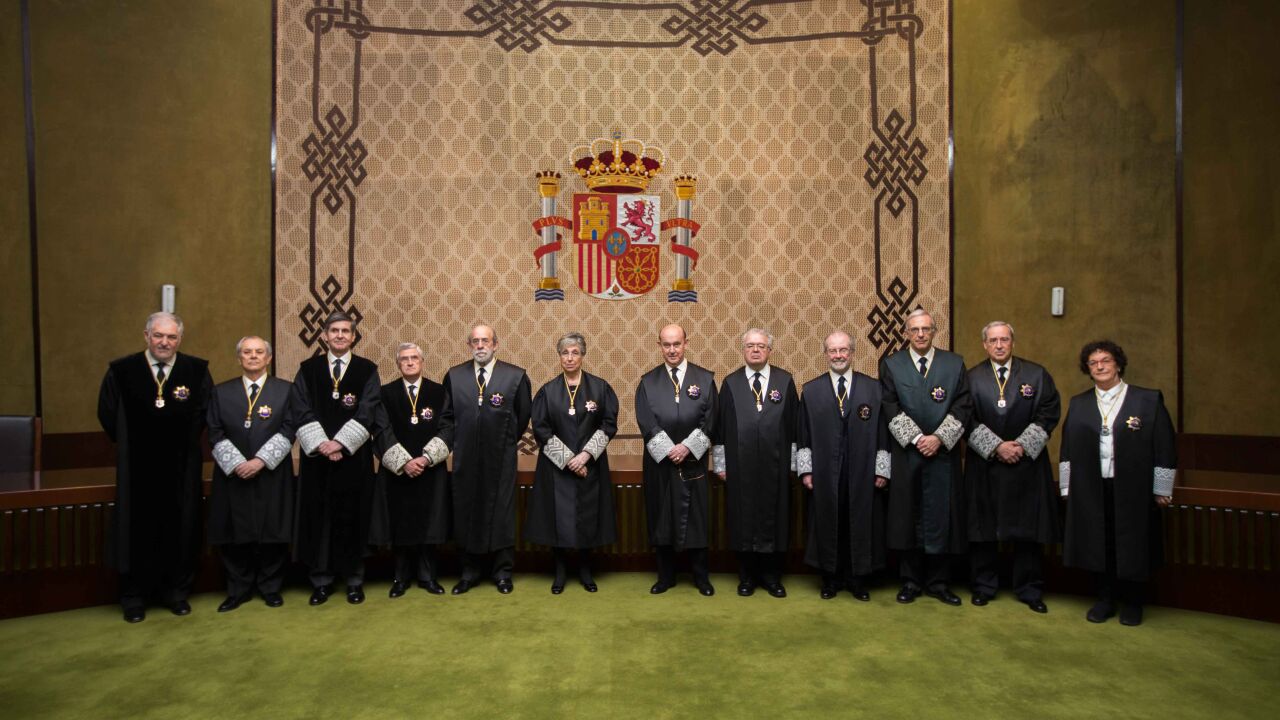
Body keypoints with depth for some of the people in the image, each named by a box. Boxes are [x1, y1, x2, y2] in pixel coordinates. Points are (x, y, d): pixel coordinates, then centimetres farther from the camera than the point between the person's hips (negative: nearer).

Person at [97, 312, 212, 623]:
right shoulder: (121, 370, -3)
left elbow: (207, 412, 6)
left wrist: (186, 441, 3)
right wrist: (130, 444, 6)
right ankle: (134, 596, 20)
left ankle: (176, 591, 22)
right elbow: (107, 414, 6)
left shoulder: (197, 370, -3)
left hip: (181, 467, 1)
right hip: (137, 466, 0)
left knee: (180, 529, 8)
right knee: (138, 531, 6)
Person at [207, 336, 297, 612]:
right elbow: (215, 434, 3)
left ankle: (271, 588, 18)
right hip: (233, 476, 1)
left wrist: (261, 460, -13)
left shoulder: (285, 390, 3)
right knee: (235, 535, 5)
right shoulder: (222, 392, 9)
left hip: (272, 476, -1)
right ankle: (238, 590, 20)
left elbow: (288, 431, -4)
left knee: (273, 533, 3)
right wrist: (236, 463, -10)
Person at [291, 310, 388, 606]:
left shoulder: (367, 370, 3)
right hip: (316, 456, 1)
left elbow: (367, 412, -6)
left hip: (354, 457, -1)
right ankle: (321, 580, 17)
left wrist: (340, 443, -15)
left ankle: (354, 579, 15)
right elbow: (302, 411, -1)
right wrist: (320, 443, -14)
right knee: (318, 516, 5)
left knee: (352, 516, 4)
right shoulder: (308, 369, 7)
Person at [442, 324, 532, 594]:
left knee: (501, 515, 5)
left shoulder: (516, 376, -1)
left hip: (501, 459, -2)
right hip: (465, 459, 2)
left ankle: (503, 572, 17)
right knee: (466, 514, 8)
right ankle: (470, 572, 22)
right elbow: (447, 415, 13)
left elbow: (523, 416, 6)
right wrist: (460, 442, 10)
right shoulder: (454, 375, 4)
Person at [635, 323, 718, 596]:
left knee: (696, 518, 6)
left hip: (693, 463, 0)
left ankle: (701, 577, 21)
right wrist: (669, 450, -14)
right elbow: (646, 422, -5)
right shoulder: (648, 381, 3)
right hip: (659, 462, 1)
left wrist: (687, 447, -13)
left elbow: (710, 421, -3)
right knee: (661, 519, 8)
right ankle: (666, 576, 22)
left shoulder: (705, 379, 2)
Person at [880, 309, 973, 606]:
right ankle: (910, 581, 15)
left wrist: (938, 438, -11)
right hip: (906, 453, -1)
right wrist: (916, 438, -12)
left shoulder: (955, 364, 7)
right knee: (907, 517, 4)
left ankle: (938, 582, 17)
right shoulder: (891, 365, 4)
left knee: (941, 517, 4)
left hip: (943, 453, 1)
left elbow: (963, 406, 0)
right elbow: (891, 408, -3)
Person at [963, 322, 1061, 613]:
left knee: (1029, 528, 5)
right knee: (983, 528, 5)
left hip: (1027, 464, 1)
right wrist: (996, 446, -13)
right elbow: (968, 420, -3)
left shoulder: (1037, 374, 4)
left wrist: (1022, 444, -11)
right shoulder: (972, 378, 1)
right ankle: (983, 586, 18)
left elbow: (1049, 413, -1)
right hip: (985, 464, 0)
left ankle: (1030, 589, 19)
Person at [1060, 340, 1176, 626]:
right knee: (1098, 545, 7)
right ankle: (1105, 600, 24)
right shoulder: (1078, 404, 8)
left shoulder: (1149, 400, 0)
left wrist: (1162, 490, -3)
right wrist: (1067, 488, 6)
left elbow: (1164, 448, -1)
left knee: (1132, 546, 6)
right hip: (1090, 492, 2)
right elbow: (1068, 449, 9)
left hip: (1133, 491, -2)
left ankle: (1132, 603, 24)